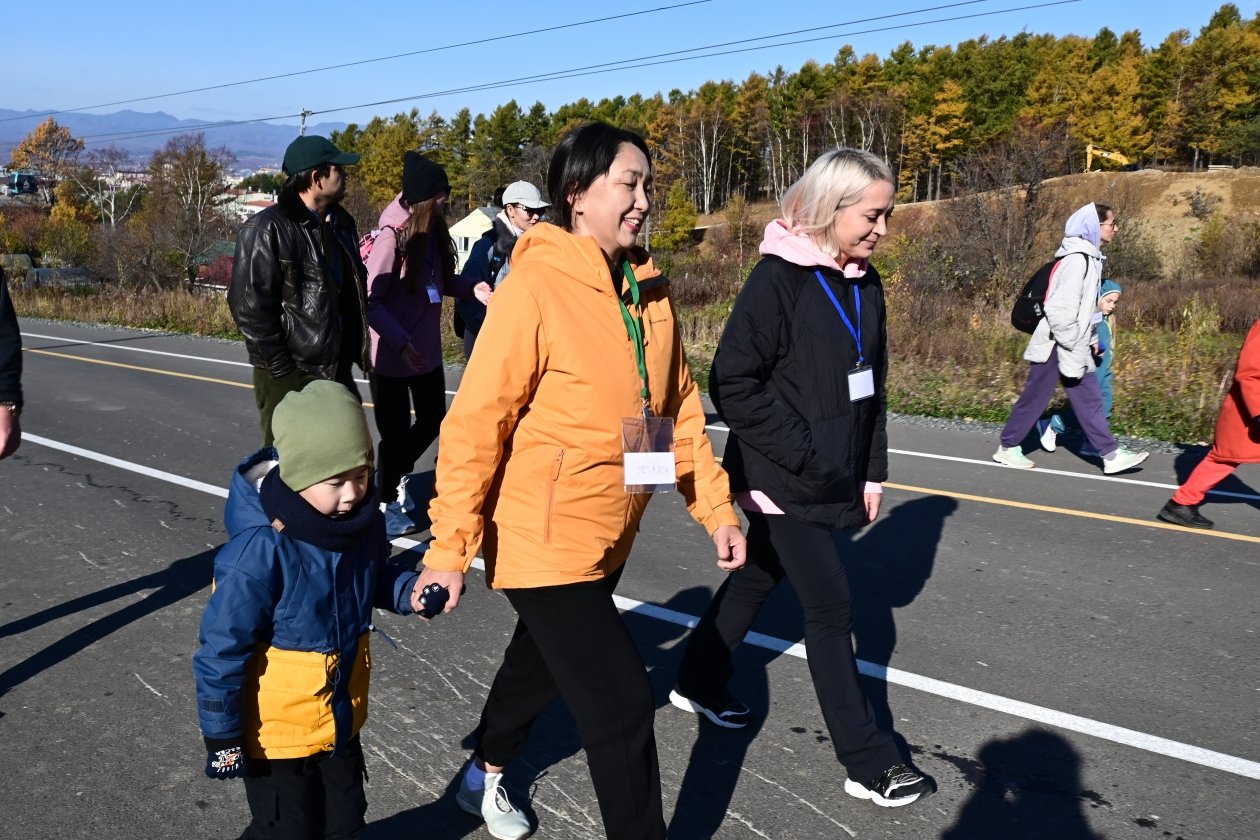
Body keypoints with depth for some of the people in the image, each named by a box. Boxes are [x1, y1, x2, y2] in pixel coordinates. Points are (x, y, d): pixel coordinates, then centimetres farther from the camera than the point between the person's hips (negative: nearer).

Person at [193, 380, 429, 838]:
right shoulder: (261, 552, -30)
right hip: (277, 732, -6)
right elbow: (221, 650, -22)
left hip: (342, 721, 6)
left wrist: (408, 590, -12)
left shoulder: (363, 523, -12)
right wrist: (222, 738, -15)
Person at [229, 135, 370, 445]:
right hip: (289, 376, -7)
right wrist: (281, 370, -18)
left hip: (336, 369, 7)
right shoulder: (266, 230, -14)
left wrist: (358, 348, 12)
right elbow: (249, 305, -17)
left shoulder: (341, 224, 11)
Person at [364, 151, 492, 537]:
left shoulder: (431, 231, 2)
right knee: (396, 431, 6)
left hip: (427, 351, 7)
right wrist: (401, 342, -25)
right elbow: (370, 300, -19)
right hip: (392, 356, -7)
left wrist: (470, 287, -6)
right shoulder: (392, 236, -19)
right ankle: (387, 501, 27)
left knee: (433, 420, 19)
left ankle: (394, 476, 42)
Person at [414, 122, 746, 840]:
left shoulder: (649, 290, 2)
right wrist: (451, 549, -18)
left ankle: (488, 772, 52)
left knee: (543, 662, 26)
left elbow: (679, 407, 9)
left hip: (609, 536, 8)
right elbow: (476, 423, -19)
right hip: (546, 538, -7)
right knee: (621, 699, -4)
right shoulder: (536, 288, -19)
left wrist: (717, 508, 7)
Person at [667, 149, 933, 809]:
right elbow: (732, 384, -19)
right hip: (783, 480, -8)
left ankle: (698, 684, 41)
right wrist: (804, 454, -19)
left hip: (834, 478, 8)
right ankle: (869, 761, 10)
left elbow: (871, 386, 12)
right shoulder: (778, 279, -18)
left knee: (758, 579, 20)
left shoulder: (864, 284, 5)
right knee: (831, 607, -3)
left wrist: (872, 472, 10)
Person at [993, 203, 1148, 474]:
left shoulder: (1089, 257, 12)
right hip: (1054, 347, -9)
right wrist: (1073, 347, -20)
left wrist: (1090, 339, 16)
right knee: (1035, 398, 2)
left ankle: (1111, 455, 7)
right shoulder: (1077, 259, -19)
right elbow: (1059, 309, -25)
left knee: (1089, 399, 6)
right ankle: (1007, 448, 16)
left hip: (1074, 347, 9)